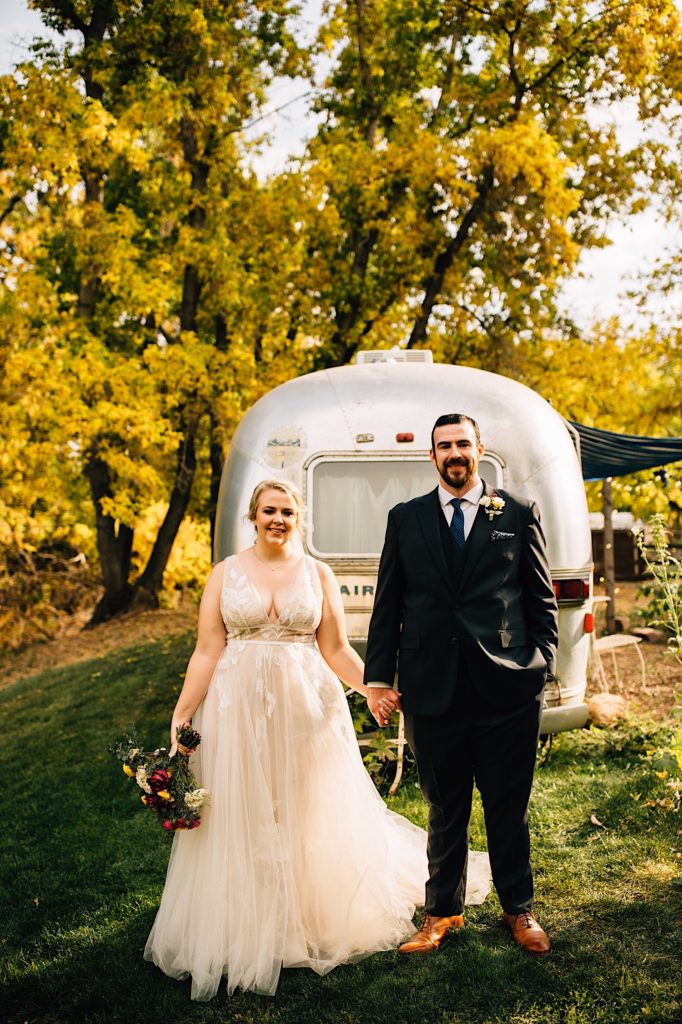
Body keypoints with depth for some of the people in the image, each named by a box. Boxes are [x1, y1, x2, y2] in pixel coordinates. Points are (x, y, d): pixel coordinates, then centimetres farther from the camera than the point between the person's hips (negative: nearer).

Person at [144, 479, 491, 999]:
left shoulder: (318, 573, 5)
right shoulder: (226, 573, 3)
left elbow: (337, 650, 3)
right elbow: (207, 652, 0)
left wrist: (375, 687, -13)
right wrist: (181, 714, -7)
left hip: (307, 708, 1)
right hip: (239, 710, 0)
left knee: (311, 816, 9)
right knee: (243, 821, 5)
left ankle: (314, 923, 28)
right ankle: (248, 931, 22)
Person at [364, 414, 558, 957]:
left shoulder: (519, 514, 5)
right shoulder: (405, 519, 8)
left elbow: (542, 598, 7)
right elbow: (388, 604, 8)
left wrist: (543, 665, -1)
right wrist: (378, 675, 3)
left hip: (507, 687, -1)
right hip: (433, 688, 1)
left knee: (509, 808, 12)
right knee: (445, 809, 14)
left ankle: (519, 908, 31)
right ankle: (443, 910, 30)